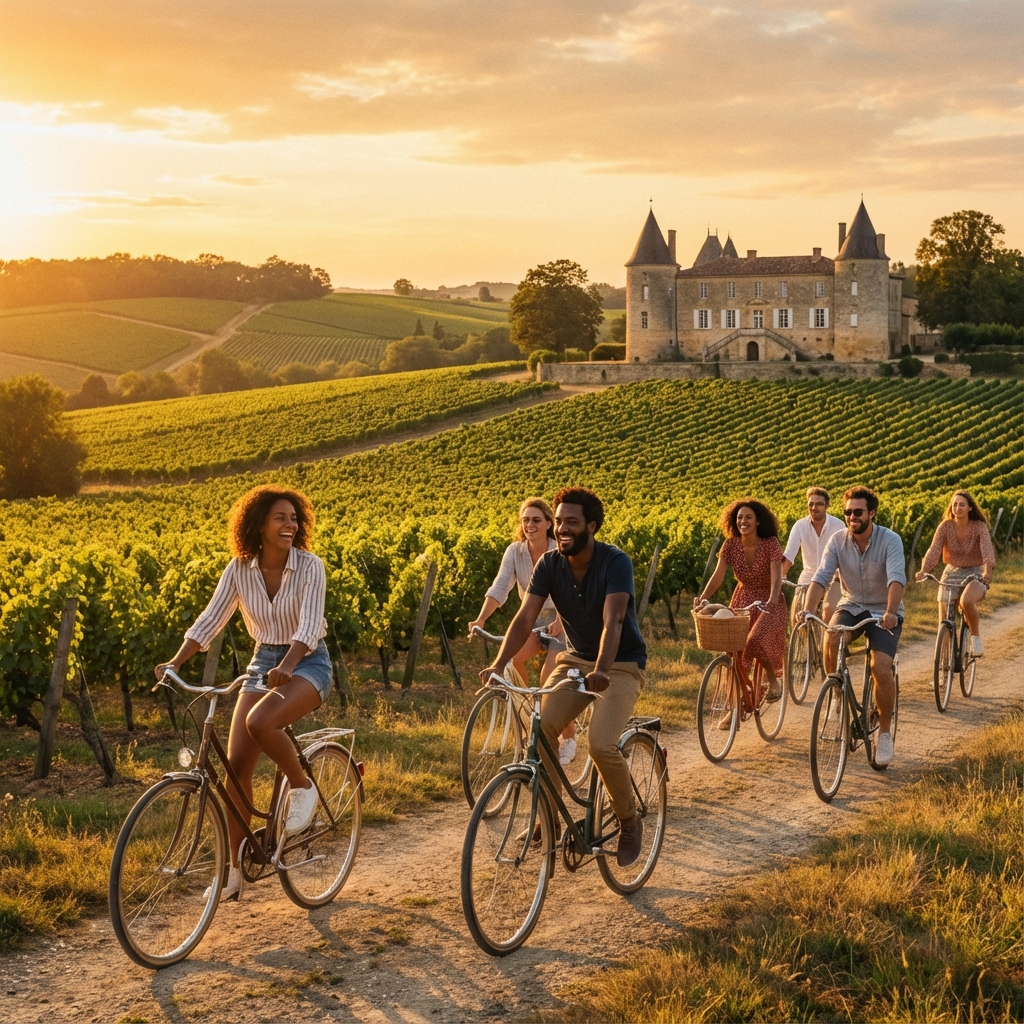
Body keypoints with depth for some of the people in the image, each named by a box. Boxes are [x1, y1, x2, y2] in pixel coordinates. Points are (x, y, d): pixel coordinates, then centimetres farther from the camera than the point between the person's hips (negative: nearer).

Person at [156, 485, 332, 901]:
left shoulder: (309, 566, -15)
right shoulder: (239, 569, -4)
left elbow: (309, 625, -25)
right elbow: (210, 620, -6)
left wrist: (286, 667, -42)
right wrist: (175, 663, -19)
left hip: (307, 663, -4)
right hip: (262, 662, 5)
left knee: (260, 722, -34)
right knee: (236, 763, -5)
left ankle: (302, 786, -5)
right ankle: (235, 866, 7)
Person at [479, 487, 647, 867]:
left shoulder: (615, 563, -21)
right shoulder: (549, 564, -8)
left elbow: (612, 621, -34)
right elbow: (525, 618, -15)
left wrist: (601, 670, -51)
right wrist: (498, 665, -31)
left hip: (620, 665, -5)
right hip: (574, 659, 5)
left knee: (601, 744, -25)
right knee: (540, 727, -21)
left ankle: (629, 821, 1)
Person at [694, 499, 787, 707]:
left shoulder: (770, 544, -17)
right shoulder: (731, 545, -8)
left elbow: (776, 577, -26)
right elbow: (717, 576, -13)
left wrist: (772, 601, -45)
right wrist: (703, 597, -31)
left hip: (768, 602, -4)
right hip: (743, 600, 4)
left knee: (756, 640, -29)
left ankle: (774, 677, 2)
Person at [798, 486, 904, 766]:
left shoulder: (890, 540, -17)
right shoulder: (837, 541, -9)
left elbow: (896, 579, -31)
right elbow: (821, 577, -18)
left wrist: (891, 612, -49)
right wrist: (807, 610, -36)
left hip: (884, 612, -2)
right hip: (851, 606, 3)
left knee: (881, 667, -22)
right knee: (831, 640, -31)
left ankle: (885, 732, -1)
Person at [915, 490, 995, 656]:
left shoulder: (980, 527, -12)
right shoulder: (945, 526, -8)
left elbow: (987, 549, -27)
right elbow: (934, 549, -19)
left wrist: (988, 571, -46)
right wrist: (923, 570, -37)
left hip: (975, 574, -3)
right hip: (952, 573, 3)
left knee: (966, 601, -35)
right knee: (944, 621, -6)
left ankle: (976, 637, -10)